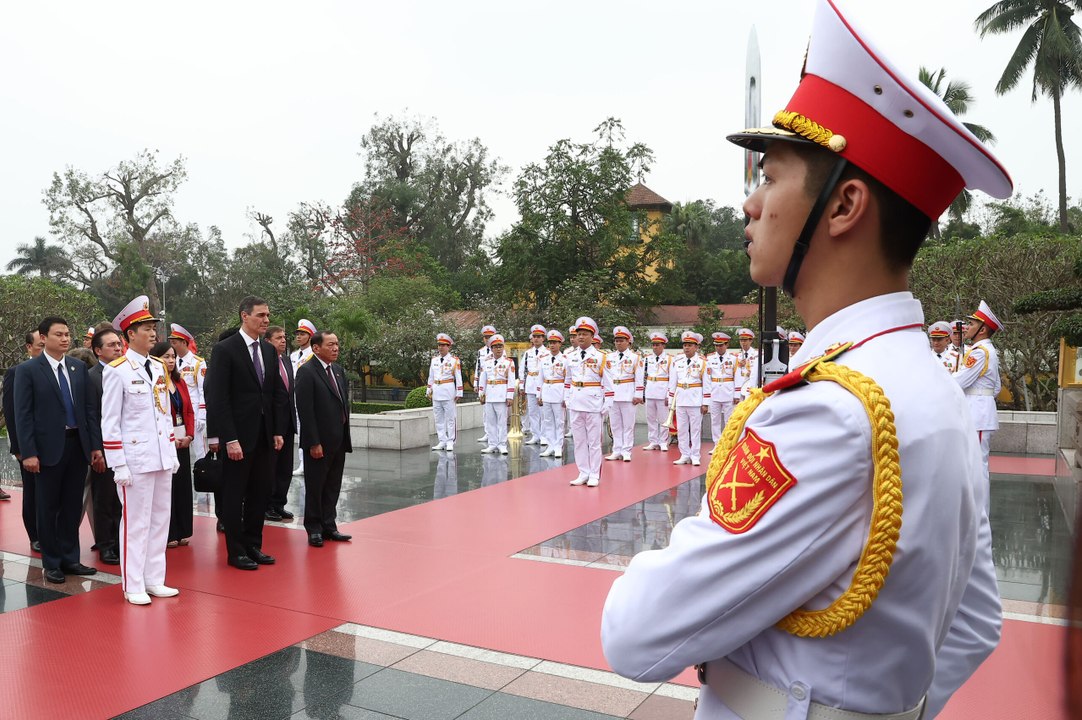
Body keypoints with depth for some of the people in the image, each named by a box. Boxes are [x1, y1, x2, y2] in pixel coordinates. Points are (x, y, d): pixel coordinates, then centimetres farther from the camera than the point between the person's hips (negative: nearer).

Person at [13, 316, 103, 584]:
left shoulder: (79, 368, 8)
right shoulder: (28, 370, -4)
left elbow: (90, 409, 8)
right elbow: (23, 415, -7)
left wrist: (96, 446, 3)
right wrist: (28, 453, -13)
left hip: (78, 445, 4)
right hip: (49, 448, -4)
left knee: (72, 506, 10)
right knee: (48, 508, 7)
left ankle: (70, 559, 22)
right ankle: (51, 563, 18)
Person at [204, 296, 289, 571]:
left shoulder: (269, 350, 10)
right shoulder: (225, 349, -9)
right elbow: (218, 398, -14)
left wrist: (279, 431, 6)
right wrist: (229, 439, -18)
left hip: (265, 435, 6)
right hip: (239, 435, -6)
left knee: (260, 494, 12)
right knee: (234, 495, 5)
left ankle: (253, 545, 25)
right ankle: (235, 551, 16)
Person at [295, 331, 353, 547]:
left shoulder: (338, 370, 11)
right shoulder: (307, 372, -12)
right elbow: (305, 410, -16)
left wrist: (345, 436, 11)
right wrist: (314, 443, -19)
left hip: (339, 441, 7)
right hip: (319, 442, -7)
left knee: (333, 487, 14)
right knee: (315, 487, 6)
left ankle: (329, 526, 24)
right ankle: (314, 529, 17)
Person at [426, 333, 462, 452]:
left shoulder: (454, 360, -3)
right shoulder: (434, 360, 11)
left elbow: (458, 378, -3)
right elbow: (431, 377, 18)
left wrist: (459, 393, -6)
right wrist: (429, 391, 15)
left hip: (448, 391, -5)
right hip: (436, 392, 5)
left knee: (450, 417, -1)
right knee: (438, 418, 7)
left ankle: (450, 442, 6)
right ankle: (442, 441, 13)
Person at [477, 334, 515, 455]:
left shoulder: (509, 362, -1)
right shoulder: (487, 363, 11)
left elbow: (511, 381, -5)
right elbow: (482, 380, 16)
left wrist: (510, 397, -10)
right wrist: (481, 394, 10)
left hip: (502, 396, -4)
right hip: (489, 396, 4)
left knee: (502, 421, -1)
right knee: (490, 421, 6)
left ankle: (502, 445, 5)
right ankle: (492, 444, 13)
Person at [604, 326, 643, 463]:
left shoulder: (635, 357, 0)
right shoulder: (609, 357, 10)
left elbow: (639, 378, -3)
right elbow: (605, 376, 11)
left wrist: (638, 395, -8)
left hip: (628, 394, -4)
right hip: (612, 394, 4)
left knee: (628, 424, 1)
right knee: (615, 424, 8)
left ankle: (626, 452, 7)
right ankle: (617, 451, 15)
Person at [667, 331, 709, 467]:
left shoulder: (702, 362, -4)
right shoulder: (677, 361, 5)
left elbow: (706, 384, -4)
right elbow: (672, 382, 10)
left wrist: (705, 403, -7)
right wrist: (671, 400, 8)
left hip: (695, 400, -4)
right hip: (680, 399, 4)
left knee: (695, 429, 3)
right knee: (681, 429, 7)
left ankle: (695, 457, 11)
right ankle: (685, 456, 16)